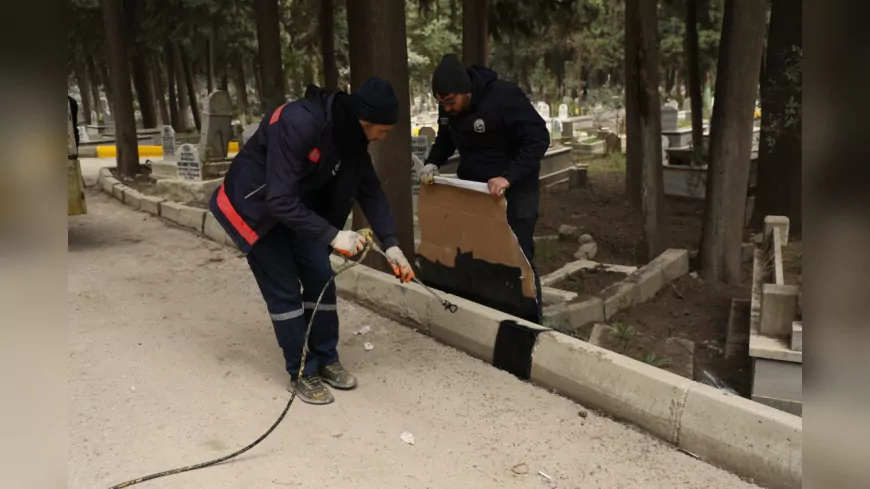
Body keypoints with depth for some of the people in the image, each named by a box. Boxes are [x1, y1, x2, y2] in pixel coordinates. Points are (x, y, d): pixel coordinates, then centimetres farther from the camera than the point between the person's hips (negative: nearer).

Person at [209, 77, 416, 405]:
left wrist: (390, 244, -9)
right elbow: (280, 200, -36)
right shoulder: (299, 124, -36)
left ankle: (326, 360, 18)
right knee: (284, 291, -5)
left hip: (299, 205, 7)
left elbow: (369, 190, -2)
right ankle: (301, 372, 9)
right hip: (256, 205, -7)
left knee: (321, 279, 3)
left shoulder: (352, 134, -11)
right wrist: (332, 235, -35)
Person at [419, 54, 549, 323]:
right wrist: (432, 163, -3)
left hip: (515, 191, -6)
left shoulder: (504, 96, -24)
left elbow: (538, 138, -25)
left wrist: (509, 178, -35)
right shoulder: (448, 107, -2)